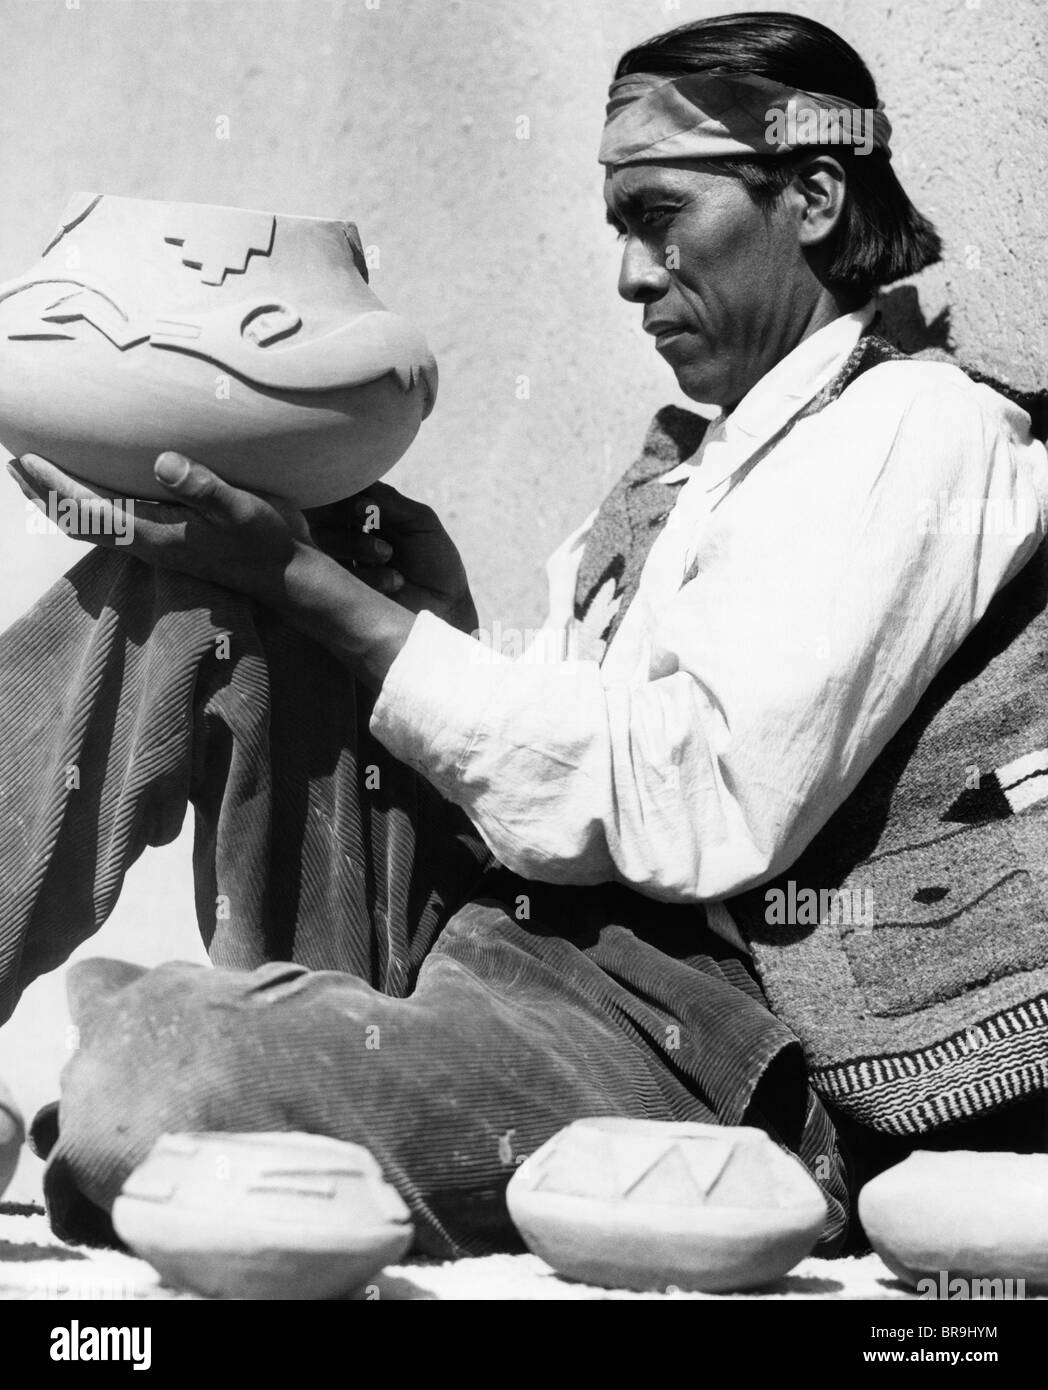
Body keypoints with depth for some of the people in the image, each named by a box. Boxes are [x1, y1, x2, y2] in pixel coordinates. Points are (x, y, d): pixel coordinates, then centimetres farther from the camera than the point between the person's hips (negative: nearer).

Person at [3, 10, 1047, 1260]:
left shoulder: (918, 429, -5)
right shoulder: (691, 460, 22)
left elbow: (697, 807, -18)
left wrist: (307, 582, -15)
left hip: (674, 1038, -8)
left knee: (148, 1085, -32)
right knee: (195, 589, 2)